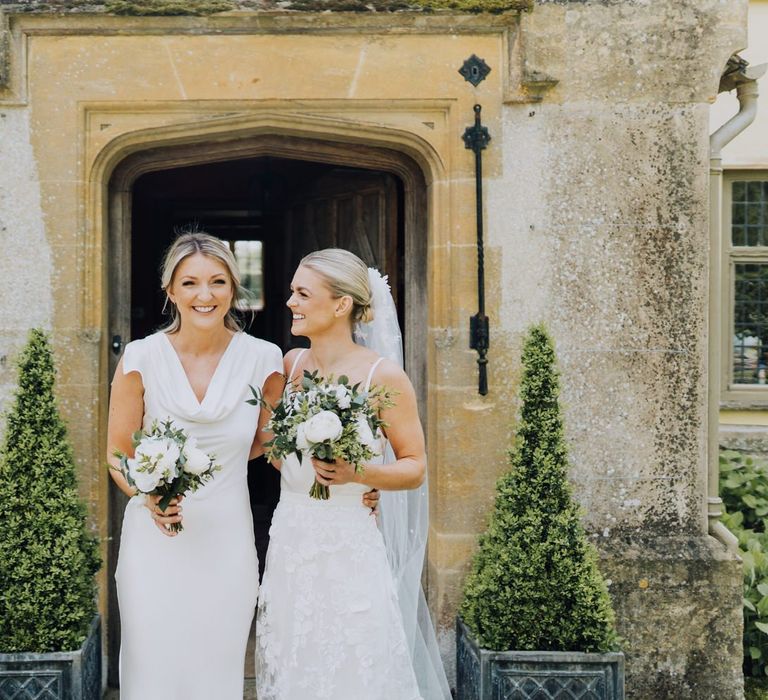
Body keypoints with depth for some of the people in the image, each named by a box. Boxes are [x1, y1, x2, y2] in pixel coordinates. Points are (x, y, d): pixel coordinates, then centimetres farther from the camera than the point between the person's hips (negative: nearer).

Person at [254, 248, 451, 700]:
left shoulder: (383, 376, -9)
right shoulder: (290, 365, 6)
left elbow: (415, 467, -6)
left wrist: (357, 473, -19)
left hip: (347, 550, -5)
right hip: (290, 545, 5)